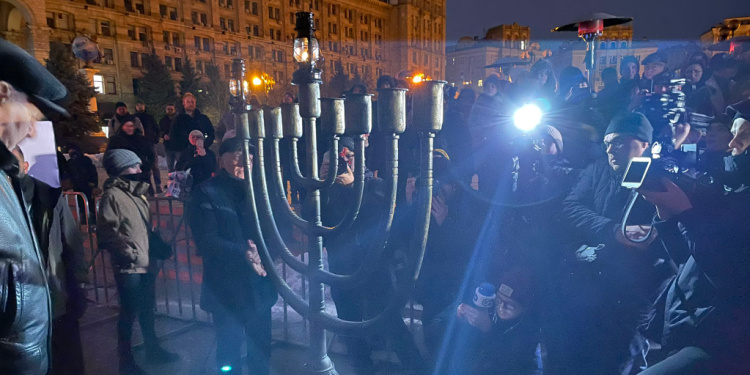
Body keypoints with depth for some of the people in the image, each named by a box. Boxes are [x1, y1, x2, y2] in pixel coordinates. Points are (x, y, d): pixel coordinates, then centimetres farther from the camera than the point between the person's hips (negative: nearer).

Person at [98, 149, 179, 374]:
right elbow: (107, 232, -20)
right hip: (129, 267, -8)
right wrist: (129, 253, -21)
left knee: (147, 310, 19)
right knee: (129, 313, 4)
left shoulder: (136, 193, 15)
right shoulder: (112, 195, -12)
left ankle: (153, 349, 34)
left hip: (147, 264, 8)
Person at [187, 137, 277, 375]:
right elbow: (206, 240, -13)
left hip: (259, 284, 4)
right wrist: (242, 253, -24)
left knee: (261, 346, 14)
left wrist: (260, 250, -12)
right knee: (229, 348, 8)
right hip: (226, 287, -4)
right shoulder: (206, 192, -5)